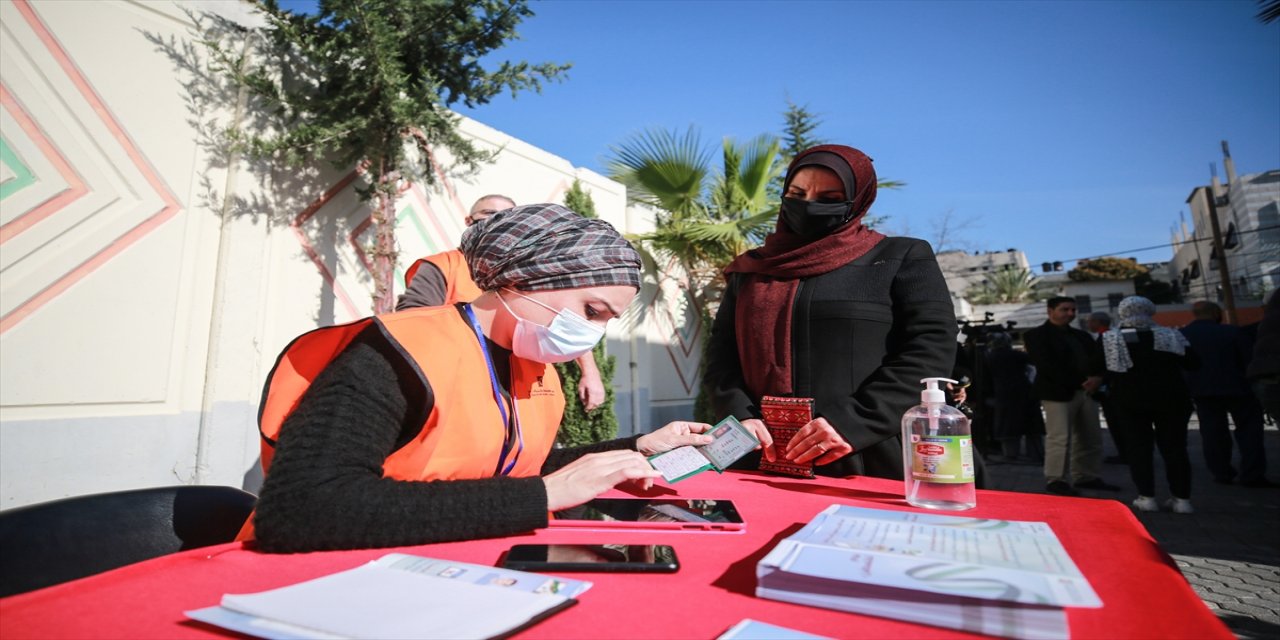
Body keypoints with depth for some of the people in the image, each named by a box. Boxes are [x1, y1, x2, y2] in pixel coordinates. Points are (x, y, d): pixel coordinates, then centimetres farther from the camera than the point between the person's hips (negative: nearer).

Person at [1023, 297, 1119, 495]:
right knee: (1059, 438, -8)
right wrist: (1077, 383, -15)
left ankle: (1086, 477, 20)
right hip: (1057, 393, -7)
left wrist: (1097, 377, -8)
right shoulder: (1036, 335, -3)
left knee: (1091, 439, 9)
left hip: (1086, 391, 7)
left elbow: (1098, 357, 13)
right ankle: (1055, 480, 0)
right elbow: (1046, 366, -13)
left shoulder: (1080, 335, 21)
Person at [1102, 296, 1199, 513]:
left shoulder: (1109, 339, -5)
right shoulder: (1170, 335, 0)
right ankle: (1182, 498, 8)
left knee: (1138, 448, 4)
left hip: (1129, 400, -1)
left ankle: (1146, 497, 0)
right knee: (1174, 447, 8)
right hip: (1171, 398, 2)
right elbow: (1193, 363, 3)